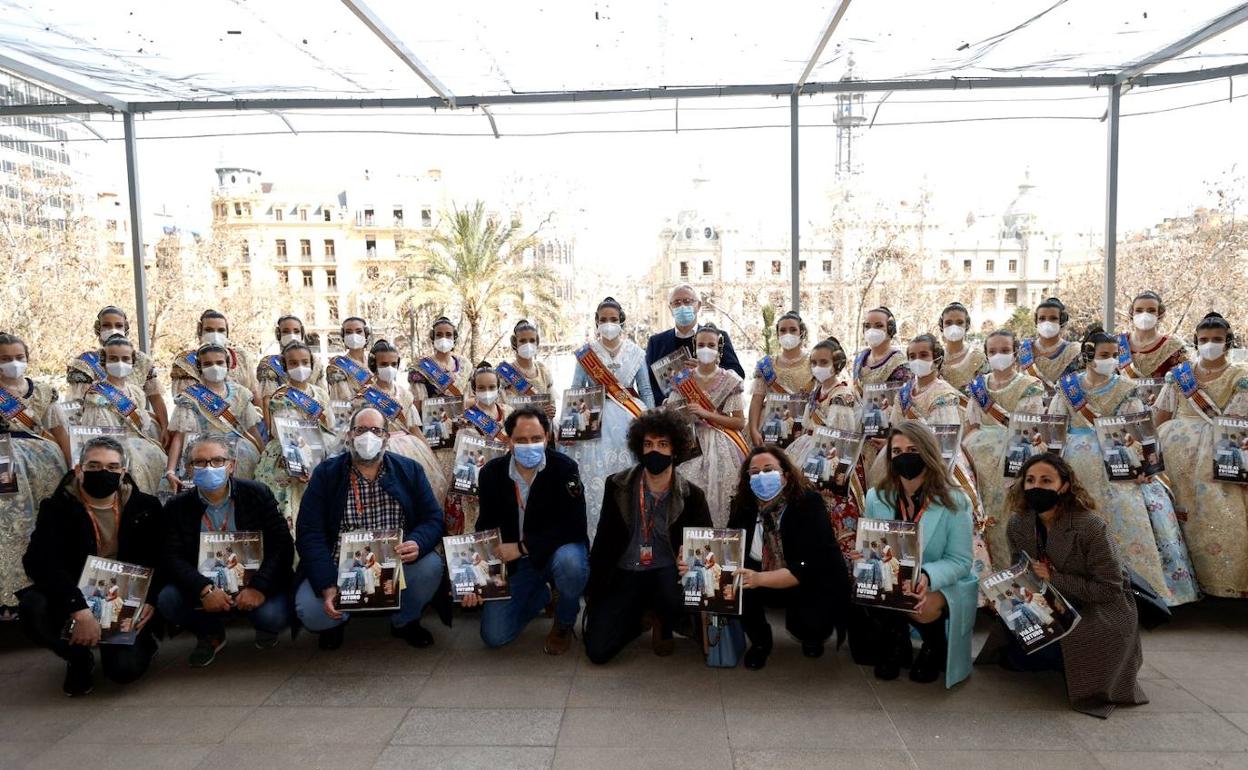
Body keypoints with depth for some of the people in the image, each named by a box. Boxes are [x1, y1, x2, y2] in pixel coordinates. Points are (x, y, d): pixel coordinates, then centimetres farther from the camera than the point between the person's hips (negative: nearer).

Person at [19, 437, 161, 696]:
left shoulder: (145, 507, -3)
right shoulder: (57, 507, -7)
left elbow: (161, 560, 2)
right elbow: (39, 562, -22)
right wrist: (80, 610, -36)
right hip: (74, 597, 1)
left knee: (125, 668, -22)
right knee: (33, 606, -31)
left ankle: (143, 642, 18)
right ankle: (79, 658, 0)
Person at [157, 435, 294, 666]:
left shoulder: (258, 494, -4)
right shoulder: (177, 507, 2)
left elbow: (282, 544, -9)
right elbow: (172, 558, -7)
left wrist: (259, 586, -23)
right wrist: (204, 589, -24)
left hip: (256, 585, -2)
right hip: (205, 590, 2)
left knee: (273, 616, -30)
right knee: (167, 600, -24)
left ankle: (266, 627, 11)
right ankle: (210, 634, 8)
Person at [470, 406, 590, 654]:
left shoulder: (564, 468, -17)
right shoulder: (492, 472, -7)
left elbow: (573, 527, -23)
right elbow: (485, 529, -2)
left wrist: (523, 547, -27)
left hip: (559, 549, -3)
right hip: (514, 561, 3)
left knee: (569, 562, -39)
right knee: (494, 636, -7)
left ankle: (564, 624, -5)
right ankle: (543, 594, 23)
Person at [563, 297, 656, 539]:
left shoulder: (635, 352, 6)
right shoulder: (586, 353, 4)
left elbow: (646, 391, 8)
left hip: (629, 419, 1)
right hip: (596, 422, 0)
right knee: (595, 479, -4)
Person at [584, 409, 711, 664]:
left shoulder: (692, 495, -5)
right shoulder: (618, 486, -4)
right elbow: (604, 538, 4)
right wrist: (592, 589, 3)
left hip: (666, 572, -1)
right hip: (623, 574, 1)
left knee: (678, 600, -36)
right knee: (598, 650, -13)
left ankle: (663, 625, 4)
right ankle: (640, 617, 20)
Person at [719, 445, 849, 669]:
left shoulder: (809, 504, -24)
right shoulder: (744, 505, -9)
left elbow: (808, 568, -31)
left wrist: (760, 579, -42)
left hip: (817, 585, -4)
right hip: (769, 582, 4)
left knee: (807, 621, -32)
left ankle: (812, 635, 10)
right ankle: (759, 641, 6)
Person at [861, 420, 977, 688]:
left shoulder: (955, 502, -11)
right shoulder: (877, 497, -1)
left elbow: (960, 561, -12)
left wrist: (928, 576, -33)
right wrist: (865, 558, -21)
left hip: (942, 586, -2)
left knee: (925, 608, -35)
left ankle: (935, 646, 6)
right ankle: (896, 644, 7)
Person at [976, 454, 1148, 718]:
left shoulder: (1091, 527, -24)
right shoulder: (1019, 525, -7)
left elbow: (1109, 589, -22)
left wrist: (1054, 579, -28)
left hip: (1102, 608, -6)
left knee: (1047, 648, -29)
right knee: (1014, 655, -11)